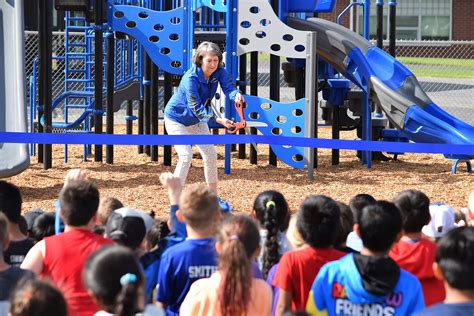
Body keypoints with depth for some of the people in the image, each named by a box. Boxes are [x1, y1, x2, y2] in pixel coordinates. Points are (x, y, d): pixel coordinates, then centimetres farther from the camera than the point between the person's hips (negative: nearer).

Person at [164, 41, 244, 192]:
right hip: (176, 119, -7)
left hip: (196, 120, 7)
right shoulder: (191, 79, -34)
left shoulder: (219, 72, -15)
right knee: (186, 155, -20)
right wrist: (218, 120, -50)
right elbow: (197, 108, -36)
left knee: (211, 155, 5)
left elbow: (228, 87, -28)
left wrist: (236, 95, -53)